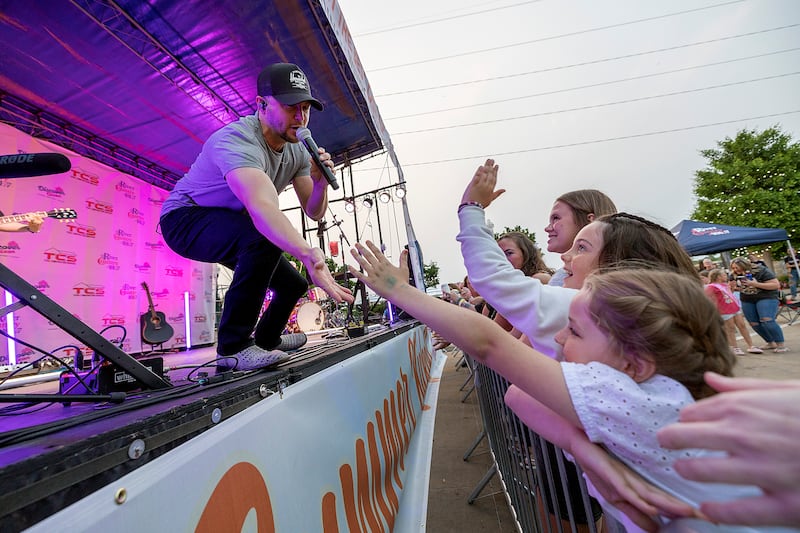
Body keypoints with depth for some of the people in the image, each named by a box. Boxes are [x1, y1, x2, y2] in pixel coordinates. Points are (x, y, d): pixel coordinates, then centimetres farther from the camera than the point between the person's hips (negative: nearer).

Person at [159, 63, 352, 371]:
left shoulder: (296, 149, -6)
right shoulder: (238, 140, -32)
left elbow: (314, 212, -5)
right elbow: (262, 206, -51)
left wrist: (320, 181, -25)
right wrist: (307, 253, -64)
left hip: (233, 226, 8)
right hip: (185, 220, -8)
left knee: (293, 285, 7)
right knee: (265, 235, -37)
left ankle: (266, 339, 36)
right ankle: (234, 346, -22)